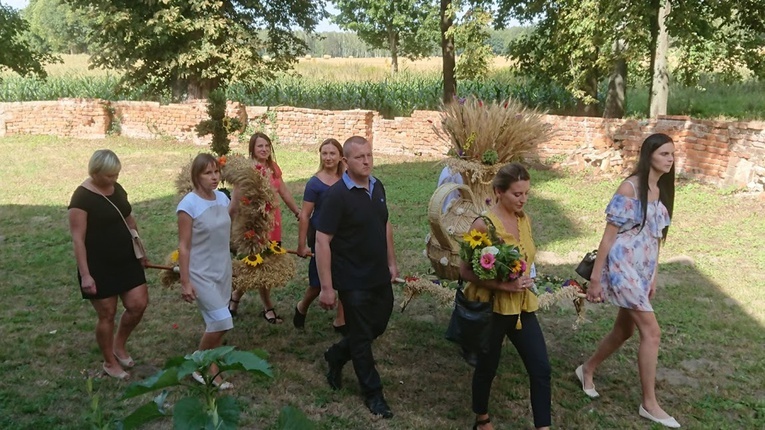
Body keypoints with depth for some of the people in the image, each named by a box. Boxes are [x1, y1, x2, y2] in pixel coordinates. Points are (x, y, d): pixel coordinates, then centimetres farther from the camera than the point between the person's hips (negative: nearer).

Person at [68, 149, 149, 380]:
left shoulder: (117, 189, 5)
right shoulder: (82, 198, -17)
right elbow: (78, 239, -18)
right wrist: (85, 274, -21)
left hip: (126, 260, 7)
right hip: (99, 266, -7)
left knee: (138, 304, 3)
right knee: (107, 314, 4)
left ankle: (119, 345, 28)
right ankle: (110, 363, 24)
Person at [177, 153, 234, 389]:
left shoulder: (222, 198, 2)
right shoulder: (189, 204, -16)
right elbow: (183, 246, -14)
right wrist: (185, 282, -15)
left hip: (223, 271, 6)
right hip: (201, 274, -6)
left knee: (216, 323, 11)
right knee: (222, 321, -10)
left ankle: (212, 370, 25)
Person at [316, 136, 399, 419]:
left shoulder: (378, 187, 2)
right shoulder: (337, 195, -19)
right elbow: (322, 241, -20)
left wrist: (392, 262, 15)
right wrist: (326, 287, -21)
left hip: (380, 277, 7)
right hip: (354, 282, -7)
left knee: (378, 326, 20)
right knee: (362, 337, 8)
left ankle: (336, 356, 42)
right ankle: (373, 393, 25)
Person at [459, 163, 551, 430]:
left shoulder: (524, 220, 3)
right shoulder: (483, 224, -18)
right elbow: (465, 271, -17)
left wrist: (524, 282, 5)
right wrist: (503, 285, -24)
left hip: (523, 307, 6)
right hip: (492, 308, -6)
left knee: (541, 369, 2)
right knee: (487, 367, 13)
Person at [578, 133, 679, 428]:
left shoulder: (662, 191, 8)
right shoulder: (630, 188, -16)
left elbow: (656, 238, 15)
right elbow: (609, 235, -15)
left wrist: (653, 276, 18)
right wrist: (595, 278, -14)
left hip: (643, 269, 8)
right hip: (622, 267, -8)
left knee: (624, 330, 16)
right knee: (651, 332, -6)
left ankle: (587, 370, 38)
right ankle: (649, 404, 7)